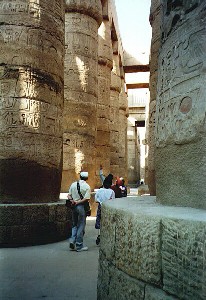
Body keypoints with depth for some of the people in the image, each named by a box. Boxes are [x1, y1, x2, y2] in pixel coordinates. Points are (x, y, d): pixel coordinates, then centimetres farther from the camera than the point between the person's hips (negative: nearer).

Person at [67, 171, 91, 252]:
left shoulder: (73, 184, 7)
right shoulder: (87, 186, -9)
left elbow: (69, 195, 4)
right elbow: (86, 198, -17)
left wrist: (72, 200, -11)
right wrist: (78, 202, -13)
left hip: (74, 206, 5)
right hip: (81, 207, -5)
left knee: (74, 225, 19)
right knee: (81, 226, 4)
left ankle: (72, 240, 4)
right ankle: (79, 246, 9)